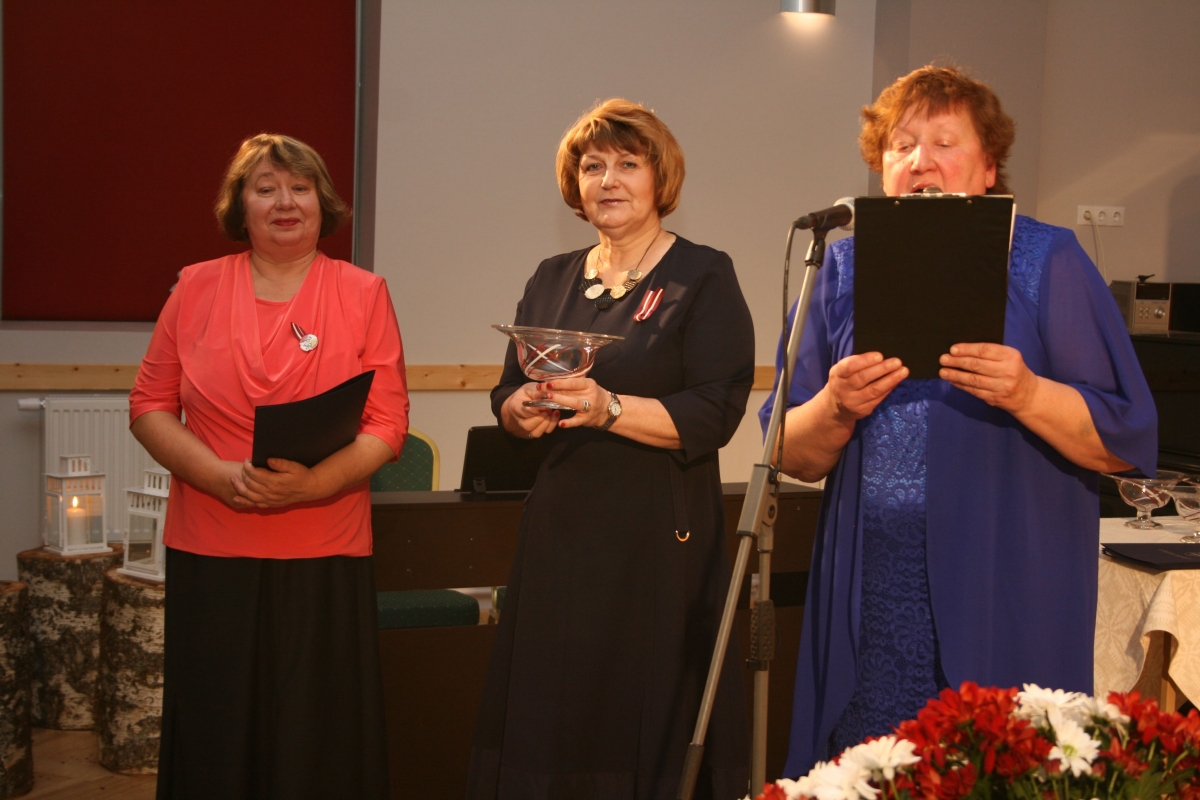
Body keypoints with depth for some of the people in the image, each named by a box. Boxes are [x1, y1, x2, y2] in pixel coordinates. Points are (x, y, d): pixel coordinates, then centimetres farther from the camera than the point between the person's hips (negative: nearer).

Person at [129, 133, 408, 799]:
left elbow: (388, 423, -1)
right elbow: (150, 407, 6)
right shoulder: (195, 289, 7)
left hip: (324, 560, -1)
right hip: (209, 556, 1)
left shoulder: (363, 294, 4)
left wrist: (312, 483, -17)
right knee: (215, 745, 5)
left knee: (317, 745, 2)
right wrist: (220, 475, -11)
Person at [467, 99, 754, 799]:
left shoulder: (704, 277, -2)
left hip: (660, 534, -5)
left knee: (648, 724, -3)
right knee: (544, 716, 6)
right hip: (560, 527, 5)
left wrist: (610, 408, -23)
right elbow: (506, 396, 15)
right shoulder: (553, 280, 15)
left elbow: (715, 414, -11)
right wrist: (526, 410, -8)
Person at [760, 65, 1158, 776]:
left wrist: (1027, 395, -20)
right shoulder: (846, 269, 9)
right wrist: (837, 408, -14)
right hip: (870, 604, 2)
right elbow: (795, 456, 7)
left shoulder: (1048, 262, 2)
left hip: (1006, 602, -2)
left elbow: (1127, 444, -3)